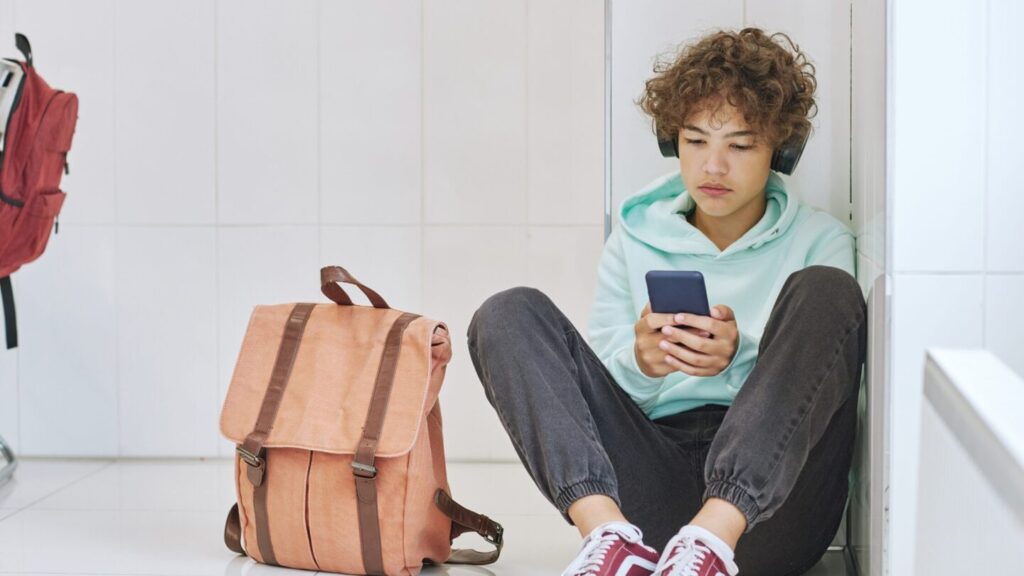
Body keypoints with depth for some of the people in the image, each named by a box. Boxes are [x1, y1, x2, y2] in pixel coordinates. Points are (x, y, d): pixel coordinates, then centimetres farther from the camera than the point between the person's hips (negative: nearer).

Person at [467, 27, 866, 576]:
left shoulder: (819, 241, 14)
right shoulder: (635, 240, 18)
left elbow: (827, 384, 2)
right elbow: (599, 386, 11)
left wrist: (740, 359, -18)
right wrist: (641, 362, -13)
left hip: (769, 501, -1)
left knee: (824, 291, -21)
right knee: (509, 313, -9)